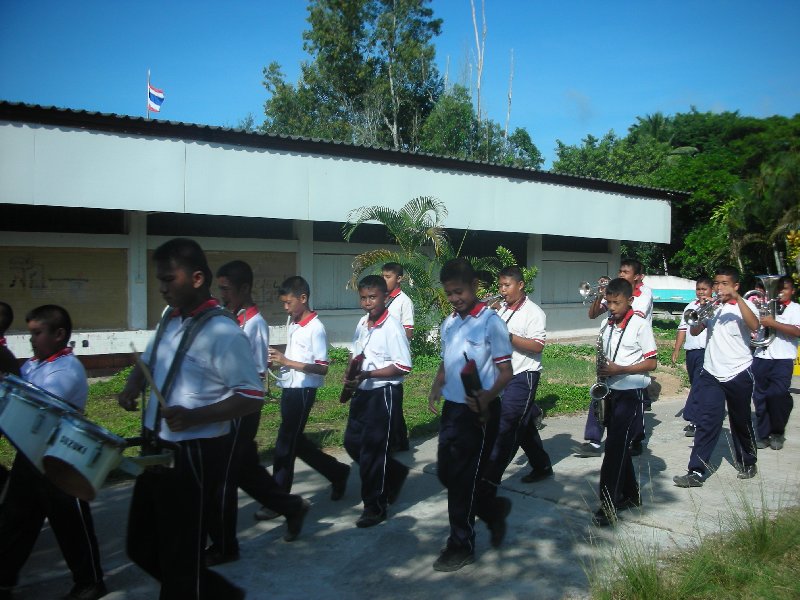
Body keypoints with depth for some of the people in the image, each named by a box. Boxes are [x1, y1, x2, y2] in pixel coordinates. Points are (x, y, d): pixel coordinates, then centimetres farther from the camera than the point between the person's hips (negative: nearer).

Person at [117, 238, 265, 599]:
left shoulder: (223, 332, -20)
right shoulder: (169, 318, 6)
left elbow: (252, 397, -22)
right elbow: (148, 360, 23)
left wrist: (194, 417, -32)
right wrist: (132, 386, 1)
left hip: (194, 456, -9)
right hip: (157, 449, 9)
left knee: (179, 555, 6)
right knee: (141, 545, 21)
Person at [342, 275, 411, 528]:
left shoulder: (392, 327, -16)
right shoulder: (362, 324, 7)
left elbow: (403, 367, -19)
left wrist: (368, 374, -24)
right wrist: (351, 375, -1)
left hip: (384, 392, -8)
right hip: (363, 392, 8)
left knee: (372, 449, 1)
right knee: (352, 442, 14)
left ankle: (375, 507, 18)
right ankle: (395, 473, 34)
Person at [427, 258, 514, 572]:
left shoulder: (491, 322, -13)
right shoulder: (447, 324, 9)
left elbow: (506, 372, -13)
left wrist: (487, 397, -30)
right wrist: (435, 388, 0)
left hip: (478, 411, -7)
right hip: (451, 408, 7)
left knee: (463, 478, 2)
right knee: (445, 472, 14)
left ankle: (461, 545, 20)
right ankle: (494, 507, 37)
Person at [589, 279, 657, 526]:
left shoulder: (640, 324, -11)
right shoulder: (607, 325, 7)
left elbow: (651, 363, -10)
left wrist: (620, 370, -20)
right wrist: (602, 369, 0)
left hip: (631, 394, -7)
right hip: (612, 392, 7)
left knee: (615, 447, -10)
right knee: (619, 445, 14)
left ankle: (608, 505, -7)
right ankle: (630, 495, 29)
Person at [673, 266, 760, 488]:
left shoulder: (744, 306, -2)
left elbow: (754, 325, -23)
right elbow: (694, 332, 4)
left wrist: (737, 298, -27)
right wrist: (702, 315, -14)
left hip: (738, 373, -2)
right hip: (711, 374, 2)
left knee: (741, 422, 13)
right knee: (707, 422, -6)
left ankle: (747, 463, 36)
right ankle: (696, 472, -8)